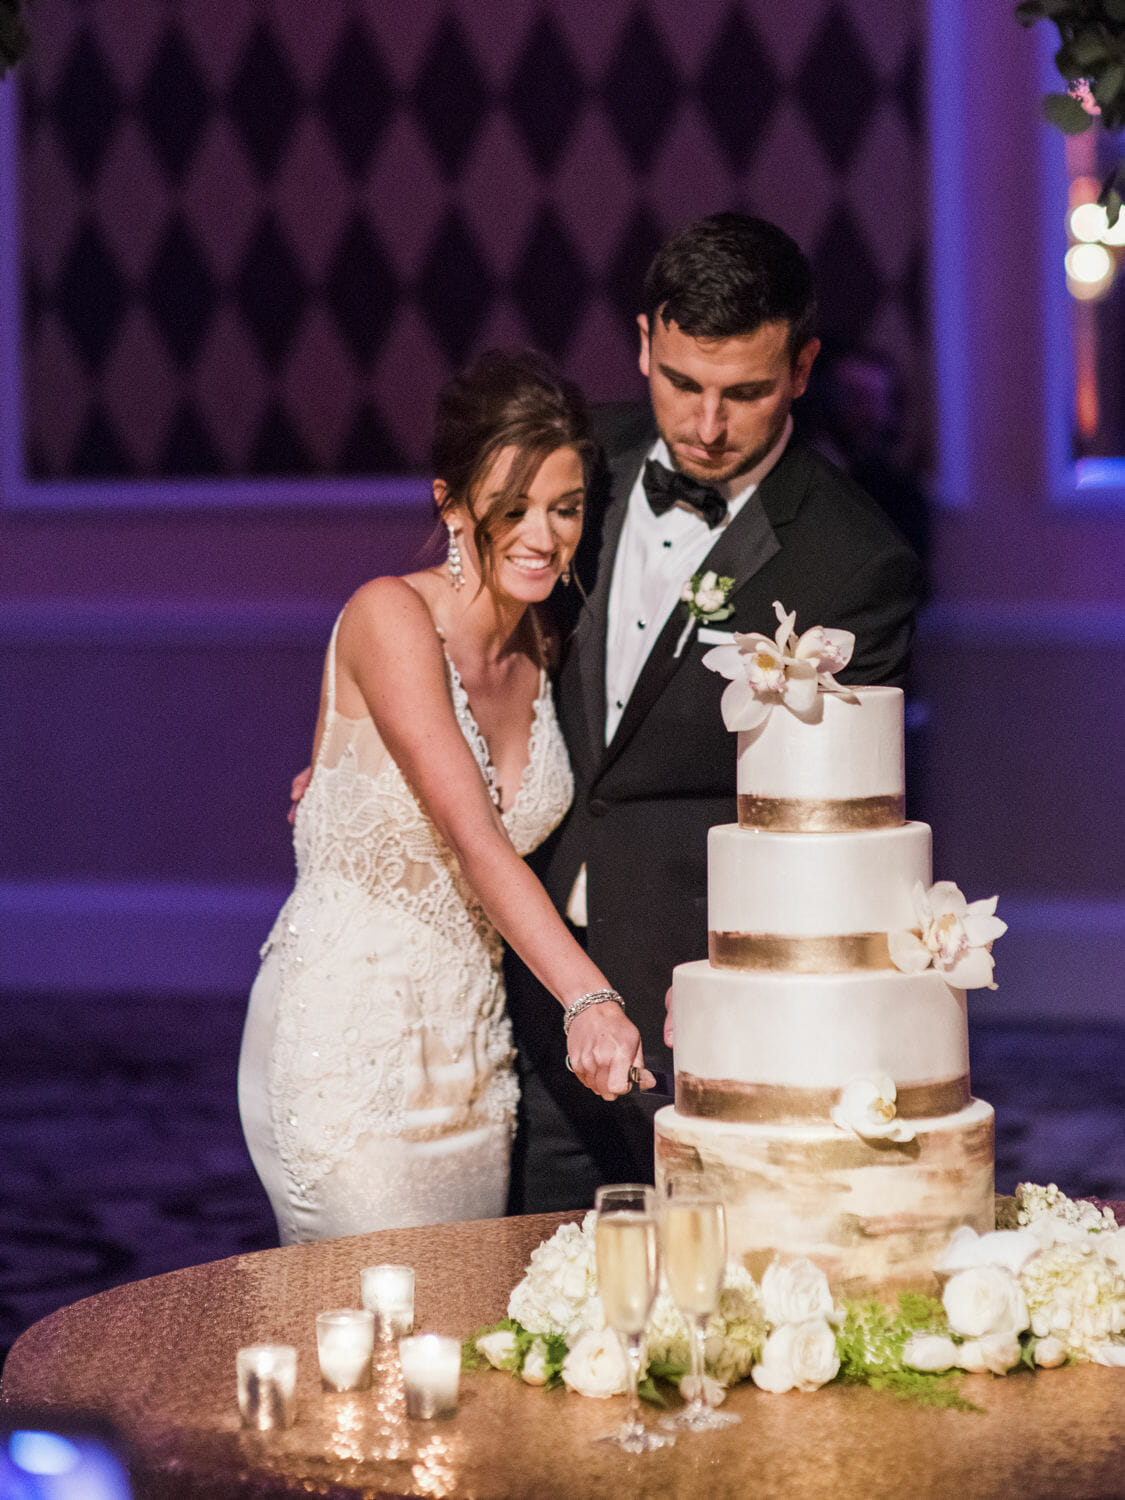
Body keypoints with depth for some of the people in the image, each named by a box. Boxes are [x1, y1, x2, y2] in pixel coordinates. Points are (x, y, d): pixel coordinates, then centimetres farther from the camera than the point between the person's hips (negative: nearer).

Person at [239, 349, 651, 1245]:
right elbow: (473, 836, -25)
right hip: (345, 1044, -7)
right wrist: (587, 999, -36)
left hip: (468, 1052, 7)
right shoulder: (390, 617, -14)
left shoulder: (543, 653, 7)